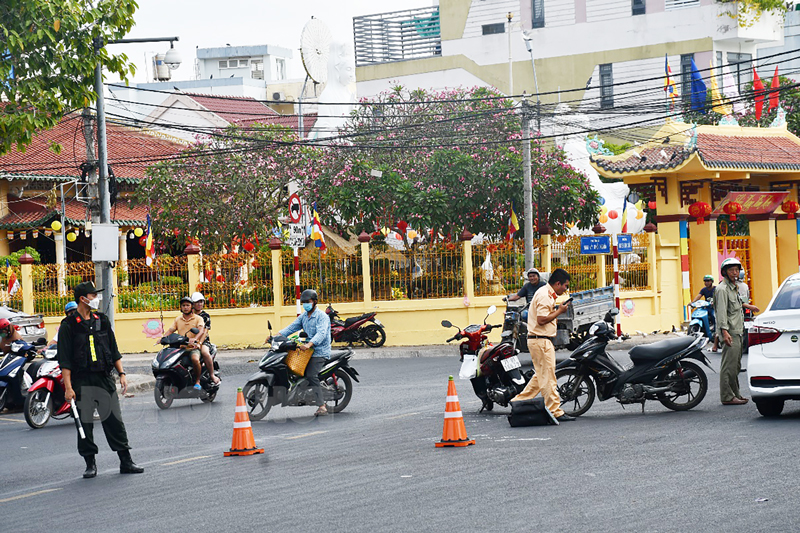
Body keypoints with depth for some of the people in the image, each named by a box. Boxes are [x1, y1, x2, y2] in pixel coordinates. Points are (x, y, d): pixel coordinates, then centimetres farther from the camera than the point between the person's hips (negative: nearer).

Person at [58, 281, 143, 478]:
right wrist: (68, 387, -13)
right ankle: (90, 464, 11)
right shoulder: (69, 325, -4)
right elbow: (65, 360, -6)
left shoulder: (102, 320, 11)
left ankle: (126, 462, 7)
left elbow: (114, 351, 17)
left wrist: (122, 374, 9)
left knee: (115, 421, 3)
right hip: (82, 382, -4)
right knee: (85, 424, 1)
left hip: (105, 379, 4)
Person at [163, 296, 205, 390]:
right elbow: (171, 330, 11)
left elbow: (201, 331, -12)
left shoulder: (198, 318, 5)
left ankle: (197, 381, -18)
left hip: (193, 347, -4)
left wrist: (194, 339, -33)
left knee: (195, 359, -35)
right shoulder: (178, 319, 19)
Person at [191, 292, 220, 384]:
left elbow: (205, 331, -5)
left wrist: (199, 343, -21)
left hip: (204, 341, -3)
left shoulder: (205, 316, 7)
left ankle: (212, 375, -22)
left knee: (205, 352, -36)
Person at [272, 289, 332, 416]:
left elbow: (321, 333, -25)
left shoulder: (322, 316, -10)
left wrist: (309, 344, -41)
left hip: (320, 352, -9)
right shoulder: (303, 316, 16)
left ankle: (322, 407, -27)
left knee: (311, 375, -25)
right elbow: (292, 327, 9)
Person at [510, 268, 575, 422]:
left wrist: (558, 310, 8)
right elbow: (541, 320, -23)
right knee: (548, 377, -7)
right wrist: (559, 311, -14)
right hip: (541, 341, -11)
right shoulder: (545, 295, -16)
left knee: (541, 376, 17)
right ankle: (555, 411, -5)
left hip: (540, 340, 11)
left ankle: (518, 402, 22)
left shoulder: (547, 293, 17)